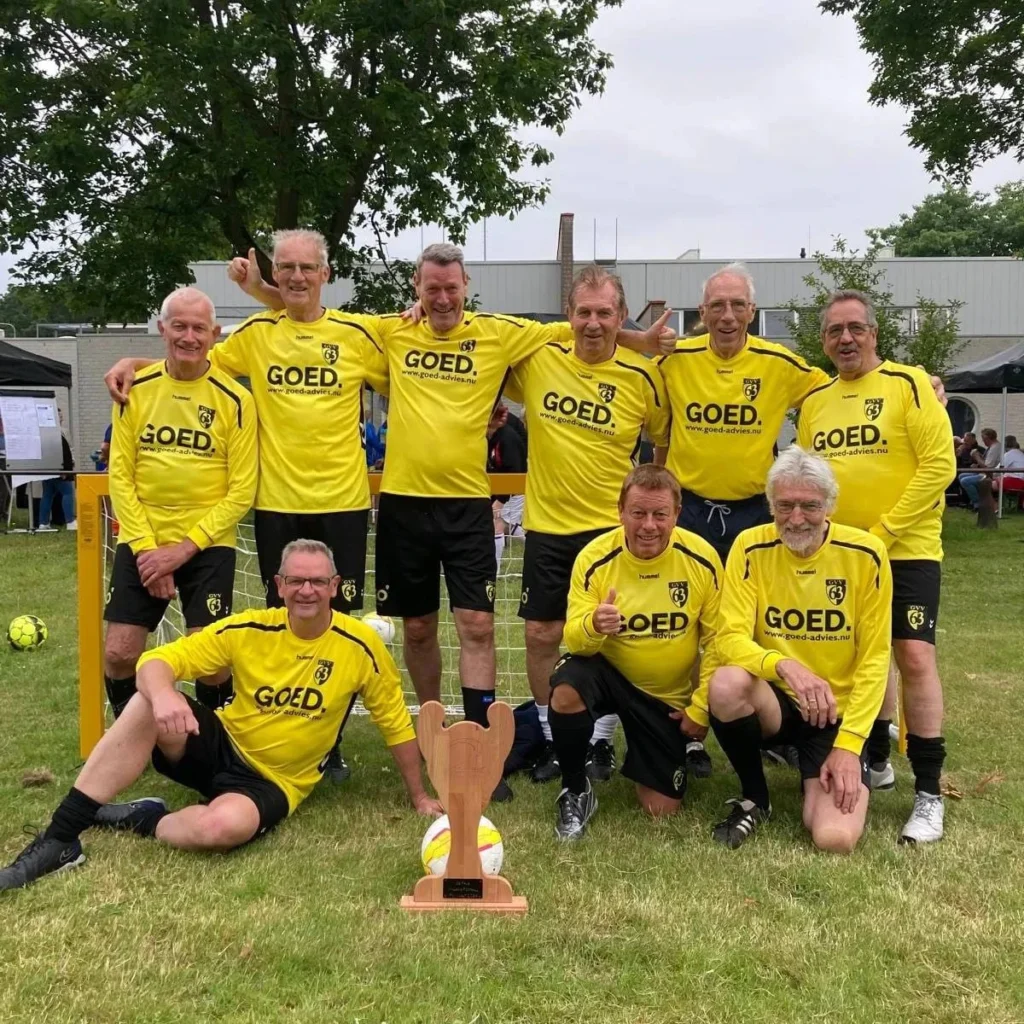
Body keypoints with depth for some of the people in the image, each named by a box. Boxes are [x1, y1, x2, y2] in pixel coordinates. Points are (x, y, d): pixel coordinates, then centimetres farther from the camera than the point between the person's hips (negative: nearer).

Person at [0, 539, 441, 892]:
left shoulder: (361, 646, -12)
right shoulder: (250, 629, -9)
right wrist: (162, 694, -38)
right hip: (220, 746, 2)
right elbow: (157, 660, -13)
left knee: (223, 826, -39)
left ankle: (142, 819, -6)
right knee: (146, 705, -29)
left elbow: (396, 724, 1)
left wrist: (419, 796, 6)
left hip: (274, 780, -2)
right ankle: (58, 839, -22)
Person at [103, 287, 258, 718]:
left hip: (208, 545, -2)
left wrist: (184, 548, -13)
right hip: (142, 542, 2)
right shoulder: (135, 390, 0)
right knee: (118, 655, -1)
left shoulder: (235, 400, -6)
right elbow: (120, 475, 1)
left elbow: (241, 491, -7)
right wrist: (146, 547, -9)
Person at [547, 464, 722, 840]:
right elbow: (573, 639, -17)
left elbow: (717, 638, -6)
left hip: (670, 696, 1)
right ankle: (576, 792, -9)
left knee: (662, 809, 0)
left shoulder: (702, 558, -16)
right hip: (609, 674, -1)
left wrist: (701, 707, -7)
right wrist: (593, 626, -41)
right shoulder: (595, 557, -18)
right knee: (565, 693, -35)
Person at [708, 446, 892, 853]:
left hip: (838, 713, -1)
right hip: (775, 701, 1)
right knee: (726, 685, -34)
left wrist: (849, 743, -15)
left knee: (835, 837, -23)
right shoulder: (751, 547, -9)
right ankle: (754, 799, -5)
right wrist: (784, 665, -37)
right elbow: (731, 639, -15)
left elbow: (874, 659, -7)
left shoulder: (865, 554, -9)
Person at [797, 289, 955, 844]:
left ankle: (928, 794, -2)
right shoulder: (813, 400, 9)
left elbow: (939, 464, -14)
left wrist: (883, 531, -16)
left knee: (914, 657, -12)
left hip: (905, 550, -5)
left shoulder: (907, 384, -7)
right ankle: (875, 760, 30)